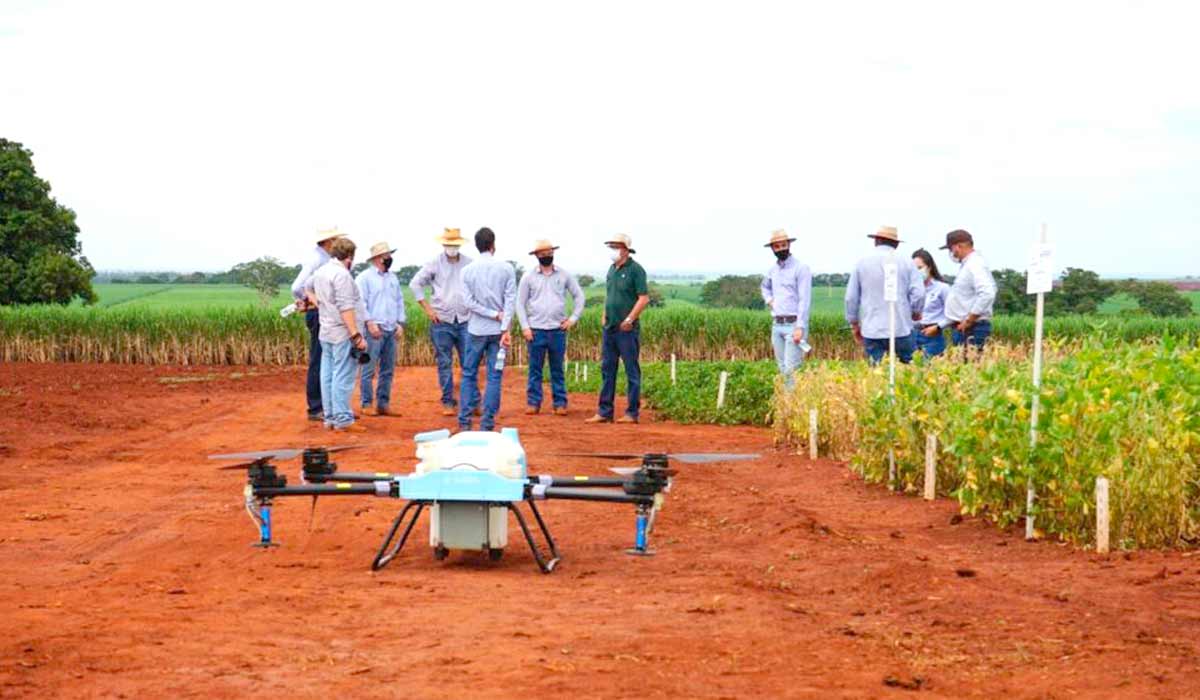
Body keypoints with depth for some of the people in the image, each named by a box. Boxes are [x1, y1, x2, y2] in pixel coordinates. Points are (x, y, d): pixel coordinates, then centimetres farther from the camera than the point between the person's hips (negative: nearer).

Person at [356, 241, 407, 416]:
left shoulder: (393, 278, 17)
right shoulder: (365, 277, -3)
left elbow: (400, 301, 20)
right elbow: (360, 302, -9)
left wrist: (400, 323, 10)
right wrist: (370, 323, -15)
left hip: (392, 330, 6)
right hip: (374, 329, -6)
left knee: (388, 370, 8)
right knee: (369, 369, -6)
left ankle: (383, 403, 14)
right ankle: (367, 404, -1)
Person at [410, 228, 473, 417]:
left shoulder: (469, 264, 5)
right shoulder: (434, 264, 1)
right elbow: (415, 284, 4)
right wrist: (428, 309, 0)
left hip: (465, 321, 1)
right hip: (442, 322, -1)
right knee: (444, 364, 3)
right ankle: (448, 403, 10)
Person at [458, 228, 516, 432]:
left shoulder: (468, 270, -2)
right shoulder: (506, 269, -2)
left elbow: (469, 302, -8)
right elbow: (510, 300, -8)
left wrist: (495, 314, -6)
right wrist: (505, 329, -10)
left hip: (476, 331, 0)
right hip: (498, 331, 0)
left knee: (469, 375, 10)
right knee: (494, 377, 3)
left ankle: (464, 421, 6)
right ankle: (487, 424, 1)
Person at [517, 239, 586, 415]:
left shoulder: (564, 275, 6)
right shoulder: (528, 278, 4)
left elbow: (579, 296, 11)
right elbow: (520, 303, 4)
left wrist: (574, 318, 1)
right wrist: (525, 327, -4)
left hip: (558, 330, 1)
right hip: (536, 330, -1)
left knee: (558, 369, 5)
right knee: (535, 369, 1)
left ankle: (560, 403, 8)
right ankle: (533, 402, 5)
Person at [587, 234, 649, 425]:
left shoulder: (635, 270, -9)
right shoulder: (612, 269, 14)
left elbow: (644, 298, -14)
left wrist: (629, 319, -17)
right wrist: (604, 315, 14)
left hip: (627, 330, -8)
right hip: (609, 328, 8)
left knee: (632, 371, -1)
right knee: (607, 370, 9)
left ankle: (632, 413, 3)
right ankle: (605, 412, 14)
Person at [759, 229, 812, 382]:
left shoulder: (801, 268, -7)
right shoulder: (772, 270, 14)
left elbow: (805, 300, -14)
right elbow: (765, 287, 37)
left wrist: (800, 327, -21)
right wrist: (768, 299, 14)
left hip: (793, 324, -7)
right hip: (777, 325, 7)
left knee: (791, 369, -14)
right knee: (782, 369, 8)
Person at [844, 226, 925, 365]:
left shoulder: (862, 263, 4)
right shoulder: (906, 263, 0)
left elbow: (851, 297, 7)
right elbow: (918, 294, -5)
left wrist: (854, 323, 20)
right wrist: (916, 313, 15)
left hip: (871, 331, 1)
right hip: (901, 329, -1)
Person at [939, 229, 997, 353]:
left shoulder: (975, 265, -13)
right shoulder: (966, 265, 18)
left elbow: (987, 294, -26)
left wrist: (968, 321, -20)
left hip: (972, 331, -10)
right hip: (962, 329, 10)